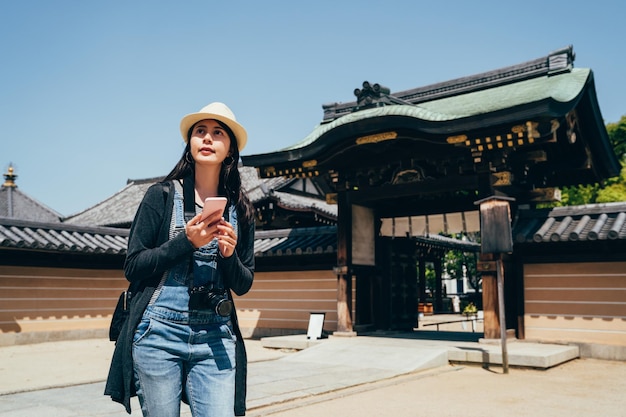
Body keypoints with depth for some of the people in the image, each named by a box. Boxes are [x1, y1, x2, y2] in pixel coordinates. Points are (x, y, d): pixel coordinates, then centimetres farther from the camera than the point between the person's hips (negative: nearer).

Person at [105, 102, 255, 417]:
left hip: (215, 337, 2)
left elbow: (244, 285, 9)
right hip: (159, 333, -1)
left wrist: (229, 255, -11)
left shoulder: (240, 209, 6)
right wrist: (187, 241, -15)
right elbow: (132, 267, -4)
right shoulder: (162, 195, 0)